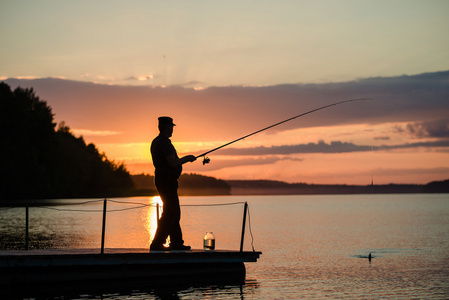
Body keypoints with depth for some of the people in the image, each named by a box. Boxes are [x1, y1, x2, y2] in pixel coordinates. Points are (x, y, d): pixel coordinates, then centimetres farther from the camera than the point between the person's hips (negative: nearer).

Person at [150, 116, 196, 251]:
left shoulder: (156, 142, 16)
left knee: (174, 213, 15)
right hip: (167, 180, -11)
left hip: (161, 179, 11)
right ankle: (156, 244, -8)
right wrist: (187, 158, -6)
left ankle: (177, 243, 19)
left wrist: (185, 159, 21)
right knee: (169, 213, -8)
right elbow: (173, 163, -22)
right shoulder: (164, 142, -17)